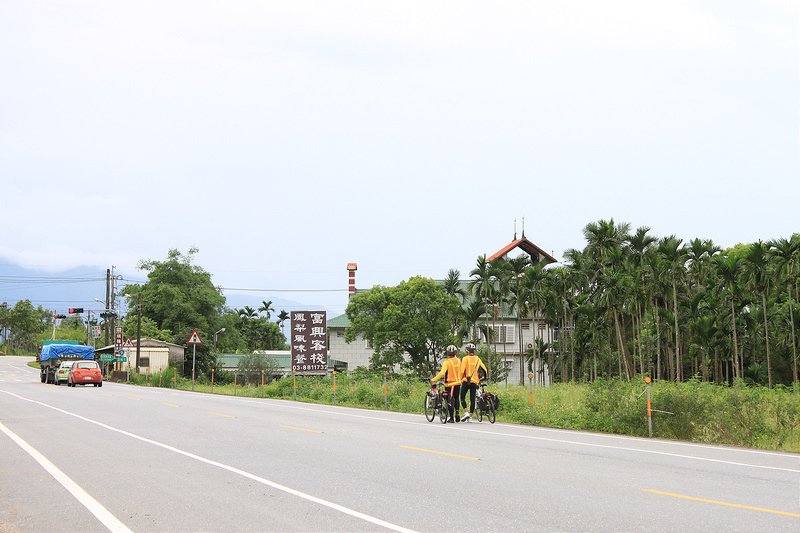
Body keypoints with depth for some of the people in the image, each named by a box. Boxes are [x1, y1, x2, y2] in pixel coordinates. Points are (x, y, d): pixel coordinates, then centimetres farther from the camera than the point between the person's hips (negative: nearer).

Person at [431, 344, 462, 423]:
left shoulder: (447, 362, -16)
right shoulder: (458, 361, 1)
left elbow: (442, 373, -26)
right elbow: (461, 371, 10)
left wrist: (433, 379, -21)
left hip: (450, 384, -5)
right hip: (458, 383, 5)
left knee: (450, 401, 3)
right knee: (456, 399, 21)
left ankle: (451, 418, 4)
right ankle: (457, 414, 7)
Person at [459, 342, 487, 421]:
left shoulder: (465, 358, -6)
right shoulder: (477, 359, 8)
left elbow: (462, 371, -12)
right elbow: (485, 370, 9)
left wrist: (461, 379, 2)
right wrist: (480, 379, 21)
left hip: (466, 381, -4)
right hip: (474, 382, 4)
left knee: (462, 398, 6)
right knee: (472, 399, 7)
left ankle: (466, 413, -10)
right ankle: (470, 416, 8)